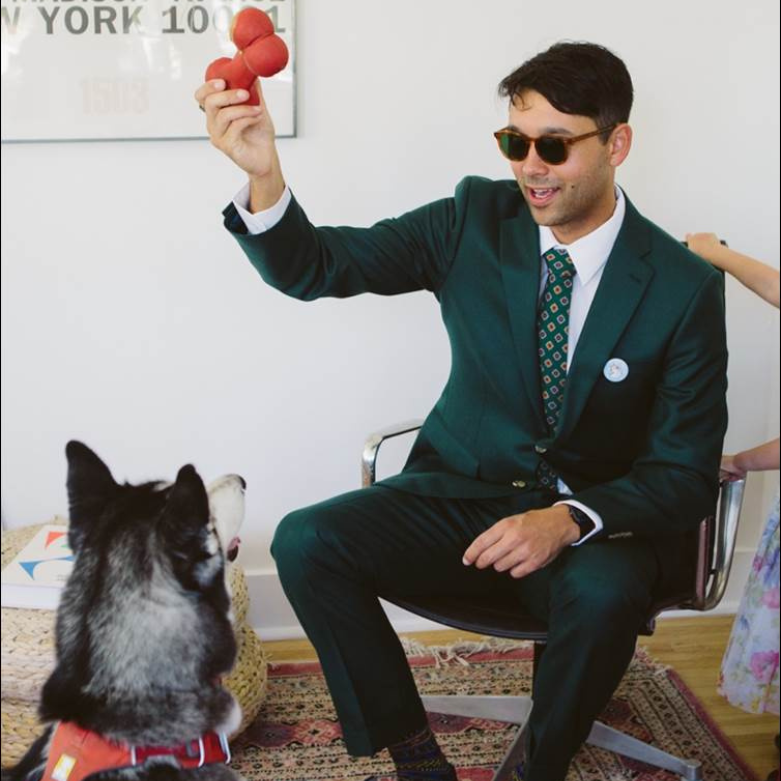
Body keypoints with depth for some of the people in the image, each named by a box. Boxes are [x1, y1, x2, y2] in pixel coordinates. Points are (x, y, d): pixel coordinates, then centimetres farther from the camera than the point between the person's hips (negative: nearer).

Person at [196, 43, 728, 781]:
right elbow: (314, 268, -7)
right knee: (305, 543, -20)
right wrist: (263, 173, -28)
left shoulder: (685, 286, -10)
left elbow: (686, 472, -9)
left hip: (599, 517, -2)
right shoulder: (475, 219, -4)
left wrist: (569, 520, -27)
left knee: (603, 595, -36)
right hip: (464, 493, 3)